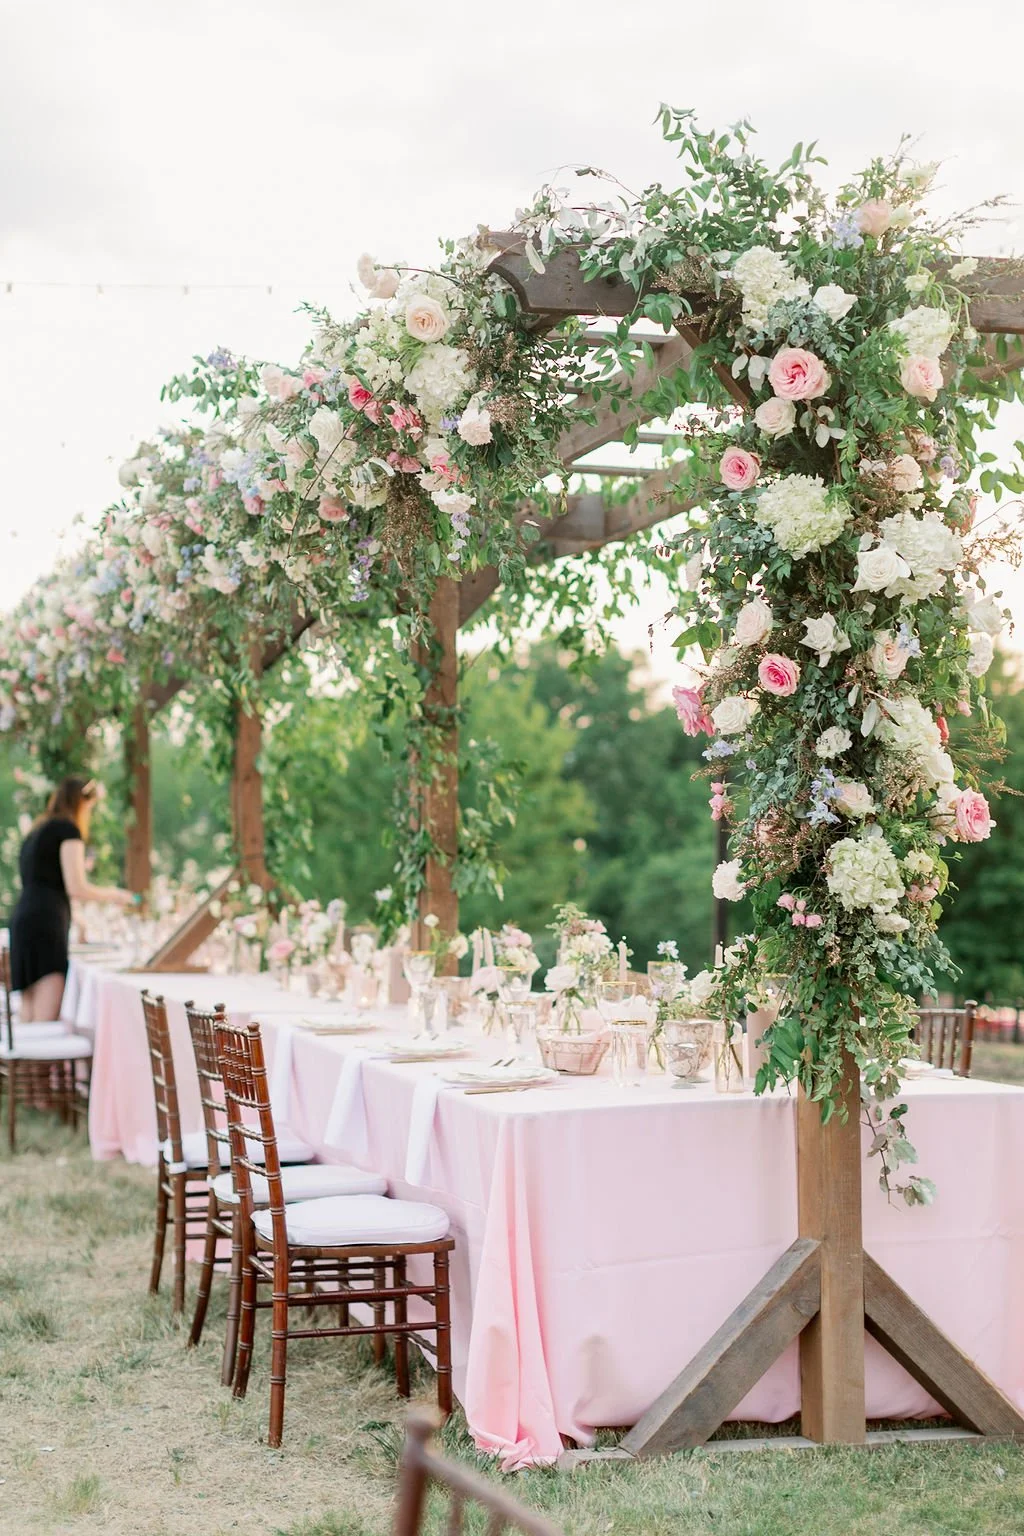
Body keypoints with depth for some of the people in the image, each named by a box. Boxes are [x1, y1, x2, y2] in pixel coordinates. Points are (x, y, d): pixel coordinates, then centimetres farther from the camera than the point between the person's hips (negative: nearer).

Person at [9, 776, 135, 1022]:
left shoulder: (36, 833, 24)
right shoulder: (68, 829, -1)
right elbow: (76, 889, -8)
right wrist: (114, 895, 8)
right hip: (46, 923, -8)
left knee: (31, 1018, 3)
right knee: (47, 1018, -16)